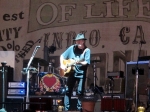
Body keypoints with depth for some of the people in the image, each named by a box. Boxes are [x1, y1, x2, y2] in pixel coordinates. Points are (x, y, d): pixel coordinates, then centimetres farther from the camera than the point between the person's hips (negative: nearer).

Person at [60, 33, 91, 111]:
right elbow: (62, 56, 12)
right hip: (71, 72, 3)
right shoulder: (72, 48, 4)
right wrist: (62, 65, -1)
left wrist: (79, 63, -33)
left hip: (81, 73, -3)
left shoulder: (86, 50, -5)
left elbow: (87, 62, -14)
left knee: (80, 92, -5)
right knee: (68, 91, 3)